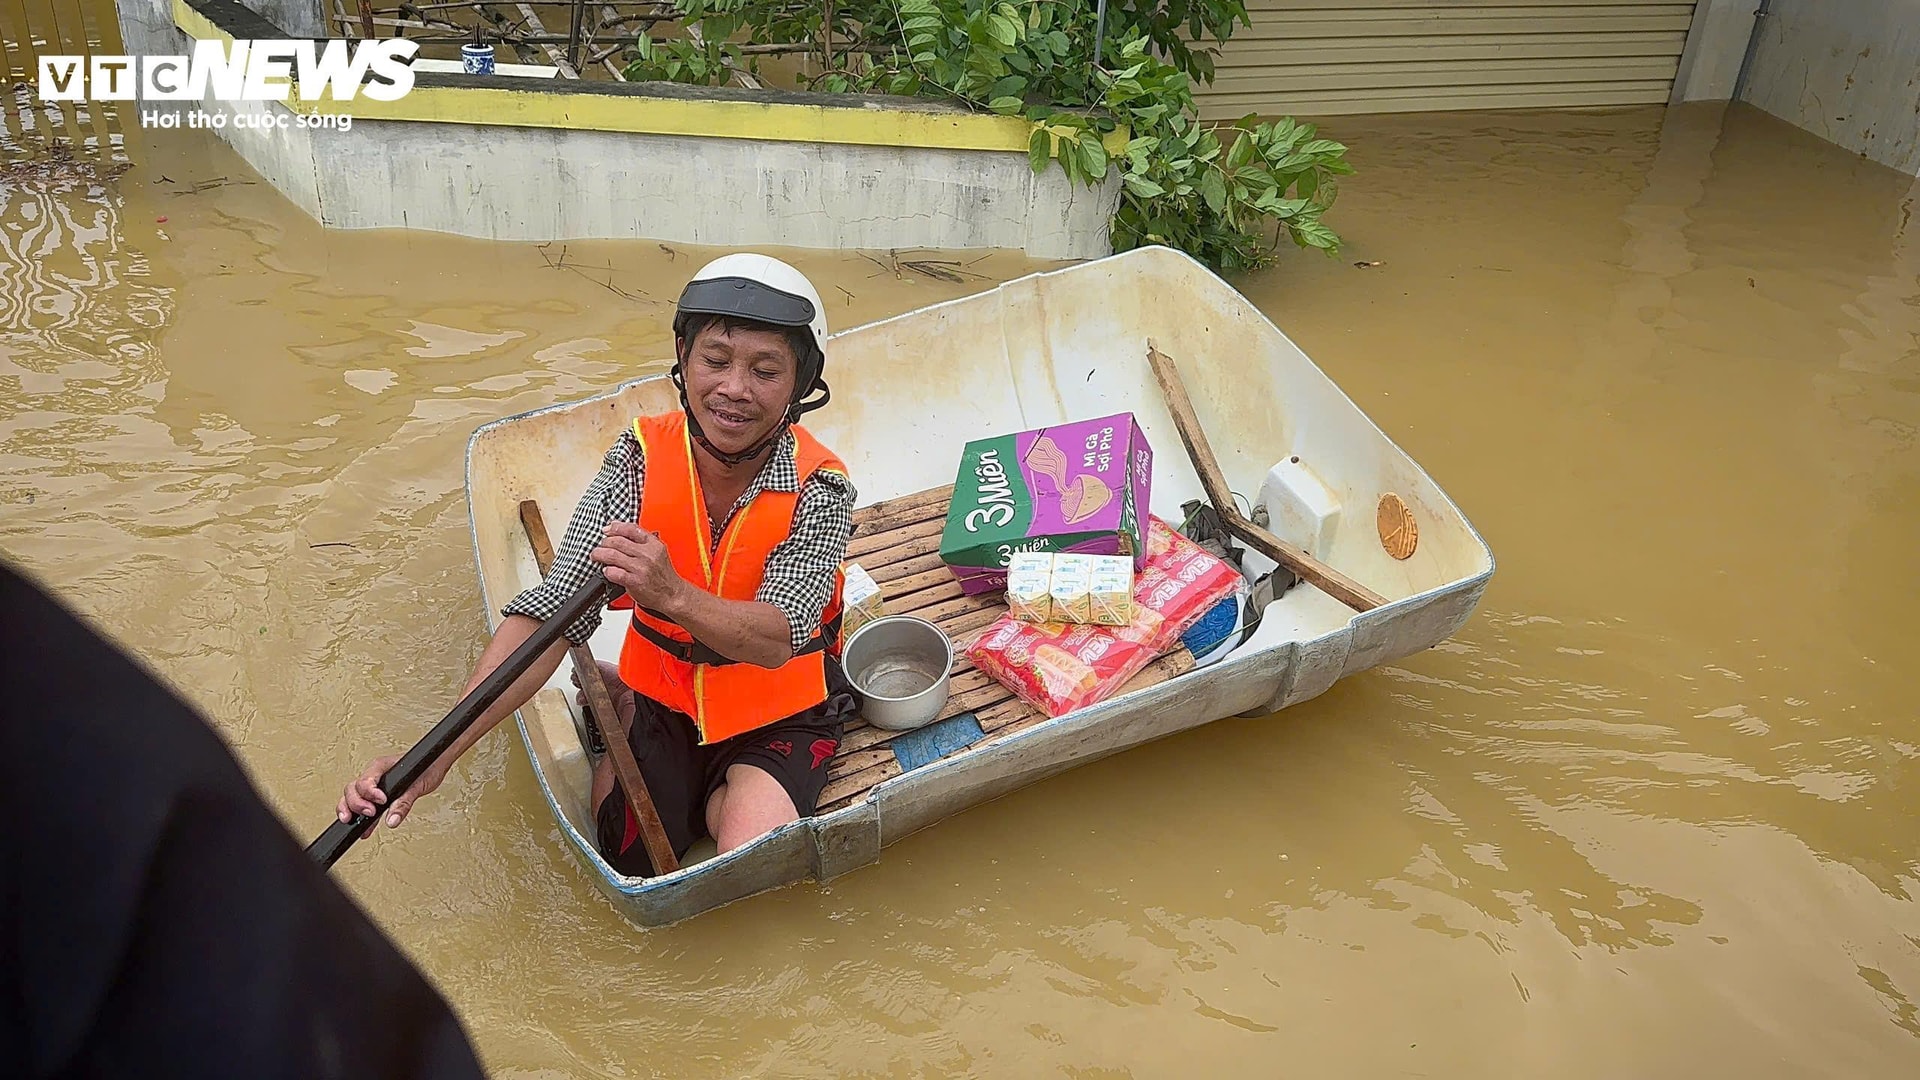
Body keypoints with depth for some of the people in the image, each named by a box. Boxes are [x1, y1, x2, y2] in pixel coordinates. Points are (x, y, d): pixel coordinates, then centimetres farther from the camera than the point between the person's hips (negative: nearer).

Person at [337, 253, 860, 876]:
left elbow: (777, 642, -33)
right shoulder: (642, 458, -17)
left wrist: (672, 594, -54)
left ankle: (718, 801, 12)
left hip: (778, 715, -2)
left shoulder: (819, 490, -21)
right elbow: (551, 612, -24)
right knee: (621, 862, -7)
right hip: (661, 696, 3)